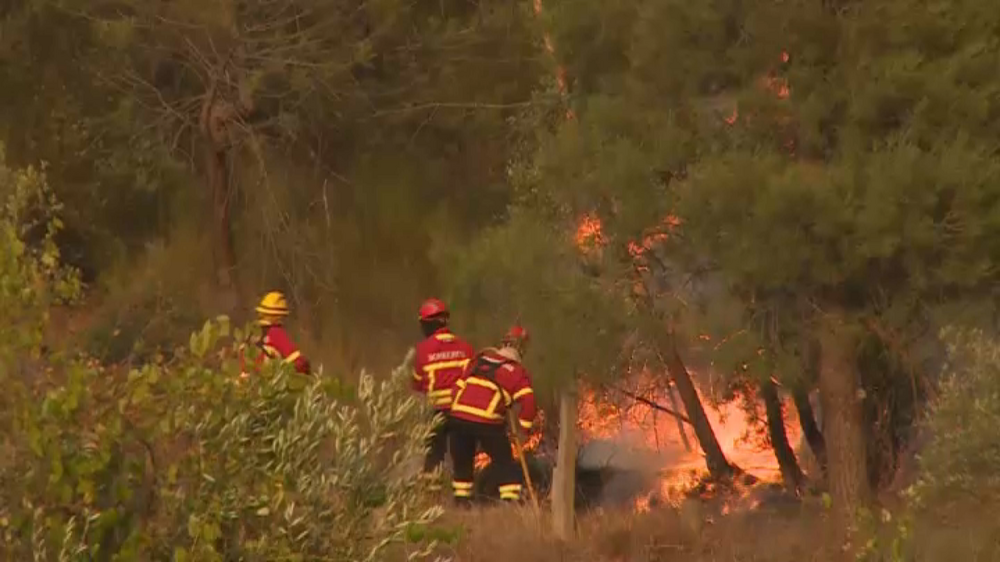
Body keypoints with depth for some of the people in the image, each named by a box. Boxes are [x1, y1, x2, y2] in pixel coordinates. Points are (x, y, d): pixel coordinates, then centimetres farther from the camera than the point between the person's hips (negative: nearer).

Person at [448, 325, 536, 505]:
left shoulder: (479, 360, 19)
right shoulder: (517, 371, 5)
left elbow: (459, 387, 18)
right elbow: (528, 400, -7)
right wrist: (524, 426, 6)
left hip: (459, 417, 4)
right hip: (488, 422, -4)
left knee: (462, 462, 22)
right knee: (505, 464, 8)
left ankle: (461, 500, 25)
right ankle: (511, 501, 1)